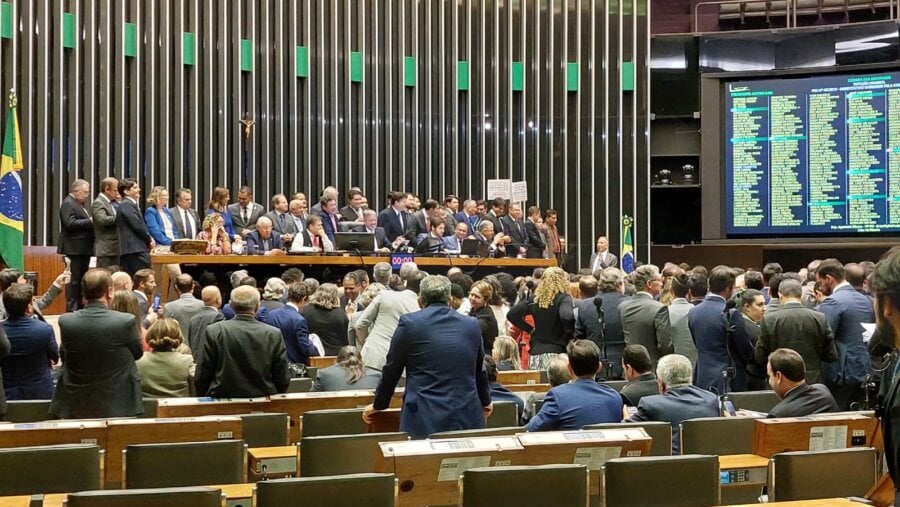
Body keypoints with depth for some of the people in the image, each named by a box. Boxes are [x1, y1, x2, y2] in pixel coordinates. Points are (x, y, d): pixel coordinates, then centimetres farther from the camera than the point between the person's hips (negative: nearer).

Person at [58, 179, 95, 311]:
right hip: (74, 249, -10)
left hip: (83, 249, 10)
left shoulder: (79, 204, 20)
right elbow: (70, 223, -22)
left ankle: (80, 306, 20)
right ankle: (71, 308, -5)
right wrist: (89, 221, -20)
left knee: (82, 279, 13)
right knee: (74, 279, -7)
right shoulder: (68, 203, -10)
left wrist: (92, 221, 7)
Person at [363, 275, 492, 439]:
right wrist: (485, 401, 40)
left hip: (424, 419, -3)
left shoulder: (409, 323, -1)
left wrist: (378, 405, 23)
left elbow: (391, 370, 7)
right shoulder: (471, 325, 9)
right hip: (468, 417, 3)